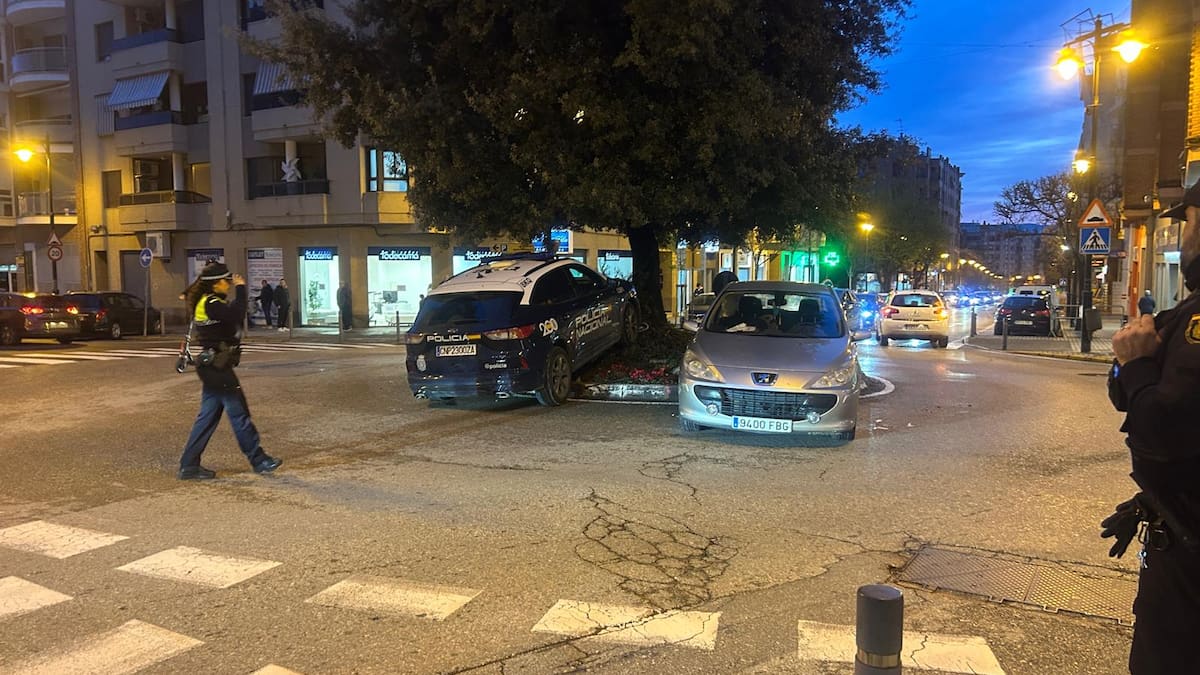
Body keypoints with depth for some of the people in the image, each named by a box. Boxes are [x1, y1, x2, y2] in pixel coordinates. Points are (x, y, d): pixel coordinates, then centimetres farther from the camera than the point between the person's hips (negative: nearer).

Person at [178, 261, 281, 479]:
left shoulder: (208, 302, 15)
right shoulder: (210, 304, -16)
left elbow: (232, 315, 11)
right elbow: (236, 314, -30)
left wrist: (238, 291, 2)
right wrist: (240, 289, -18)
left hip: (213, 367, 10)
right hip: (217, 366, -10)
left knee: (208, 416, 13)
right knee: (239, 413, -2)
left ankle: (189, 466, 16)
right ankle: (259, 461, 7)